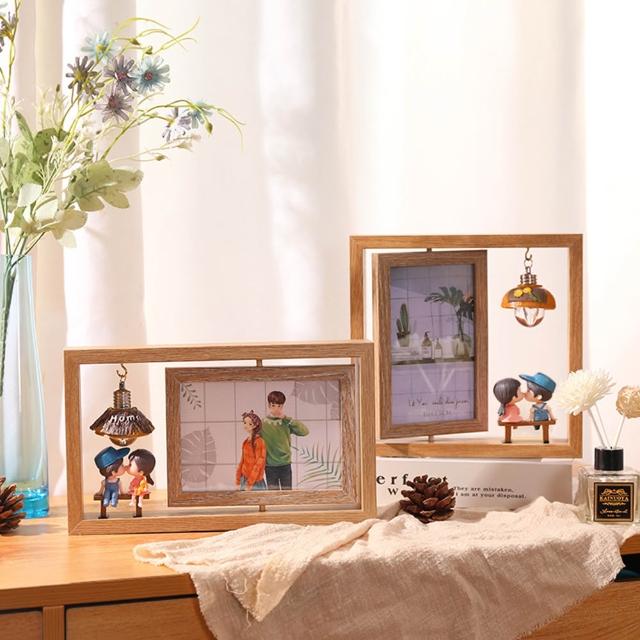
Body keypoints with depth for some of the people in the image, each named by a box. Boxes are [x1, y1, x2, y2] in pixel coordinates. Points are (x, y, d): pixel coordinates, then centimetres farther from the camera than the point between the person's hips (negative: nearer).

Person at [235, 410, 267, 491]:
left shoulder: (259, 442, -9)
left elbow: (259, 464, -13)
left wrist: (250, 483, -15)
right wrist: (238, 480, 11)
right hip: (244, 480, 7)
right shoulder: (246, 442, 12)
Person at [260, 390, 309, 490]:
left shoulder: (286, 423, -2)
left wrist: (287, 419, -17)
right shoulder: (262, 424, -4)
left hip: (285, 464, 1)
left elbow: (305, 431, -13)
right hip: (270, 466, -1)